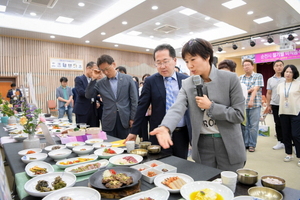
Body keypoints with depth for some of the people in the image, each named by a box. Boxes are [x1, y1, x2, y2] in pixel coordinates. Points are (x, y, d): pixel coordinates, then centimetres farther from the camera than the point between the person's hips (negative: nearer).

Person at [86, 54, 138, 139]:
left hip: (125, 120, -1)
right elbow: (88, 95, 2)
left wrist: (133, 118, -4)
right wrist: (93, 79, -6)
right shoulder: (100, 83, 6)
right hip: (108, 122, 2)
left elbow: (134, 100, -1)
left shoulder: (128, 79, 0)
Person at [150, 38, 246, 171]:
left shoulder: (230, 79, -8)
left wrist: (211, 106, -19)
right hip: (202, 146, 2)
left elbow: (239, 115, -8)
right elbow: (177, 109, -18)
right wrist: (165, 127, -37)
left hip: (228, 146, -1)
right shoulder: (187, 84, -2)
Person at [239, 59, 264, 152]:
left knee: (253, 126, 1)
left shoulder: (258, 76, 3)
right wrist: (250, 90, -10)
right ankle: (245, 144, 19)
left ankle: (252, 145, 12)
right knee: (244, 125, 7)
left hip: (255, 105, -3)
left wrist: (251, 100, -21)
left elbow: (256, 89, -10)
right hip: (243, 105, 3)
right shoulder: (240, 77, 14)